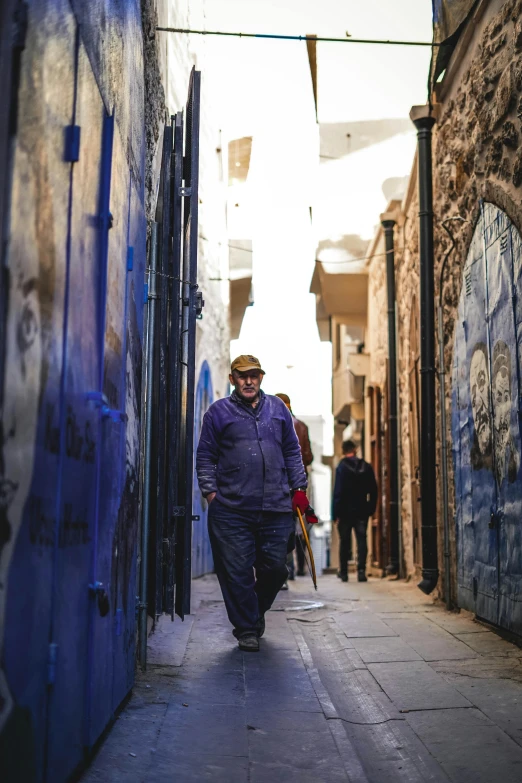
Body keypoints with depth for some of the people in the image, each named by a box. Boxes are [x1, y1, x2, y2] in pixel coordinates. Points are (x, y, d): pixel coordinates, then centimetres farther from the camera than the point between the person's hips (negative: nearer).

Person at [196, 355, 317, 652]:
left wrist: (299, 489, 11)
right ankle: (247, 629, 18)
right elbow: (206, 457, 6)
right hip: (232, 509, -2)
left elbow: (292, 452, 17)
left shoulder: (278, 408, 13)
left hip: (277, 508, 3)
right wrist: (211, 491, -3)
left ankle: (255, 611, 35)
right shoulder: (219, 411, 6)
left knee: (275, 568, 8)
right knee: (237, 572, 1)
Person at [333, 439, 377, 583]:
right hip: (362, 511, 2)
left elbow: (338, 492, -12)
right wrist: (371, 509, 10)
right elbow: (373, 491, 5)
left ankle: (343, 572, 12)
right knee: (362, 540, 3)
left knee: (344, 541, 8)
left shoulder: (342, 467, -9)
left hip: (346, 511, -2)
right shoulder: (367, 467, 3)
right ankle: (361, 570, -8)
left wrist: (336, 514, -9)